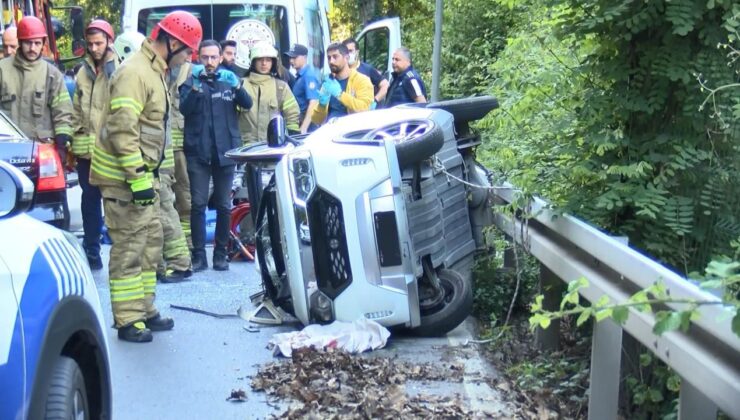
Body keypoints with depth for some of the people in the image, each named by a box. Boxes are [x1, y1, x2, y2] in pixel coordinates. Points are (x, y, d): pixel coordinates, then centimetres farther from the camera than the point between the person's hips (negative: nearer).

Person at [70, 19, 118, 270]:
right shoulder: (84, 72, 13)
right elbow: (77, 110, 18)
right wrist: (74, 139, 11)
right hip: (87, 148, 6)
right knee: (90, 200, 12)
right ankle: (91, 252, 21)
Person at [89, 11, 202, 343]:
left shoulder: (155, 71, 14)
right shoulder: (134, 73, -18)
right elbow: (122, 130, -24)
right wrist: (137, 177, -25)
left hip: (141, 173, 10)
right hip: (124, 178, -10)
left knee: (150, 243, 15)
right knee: (129, 249, -5)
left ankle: (144, 311, 24)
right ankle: (128, 321, 1)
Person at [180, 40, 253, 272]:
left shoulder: (229, 79, 10)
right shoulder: (191, 81, 6)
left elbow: (247, 104, -6)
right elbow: (184, 109, -10)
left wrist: (236, 85, -25)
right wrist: (195, 87, -27)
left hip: (225, 150, 2)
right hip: (198, 151, -1)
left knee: (224, 205, 6)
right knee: (198, 204, -3)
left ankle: (221, 253, 14)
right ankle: (199, 255, 0)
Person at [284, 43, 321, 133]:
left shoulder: (309, 75, -13)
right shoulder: (300, 75, 13)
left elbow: (313, 103, -21)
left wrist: (303, 128, -25)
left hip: (308, 126, -9)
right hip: (298, 123, 9)